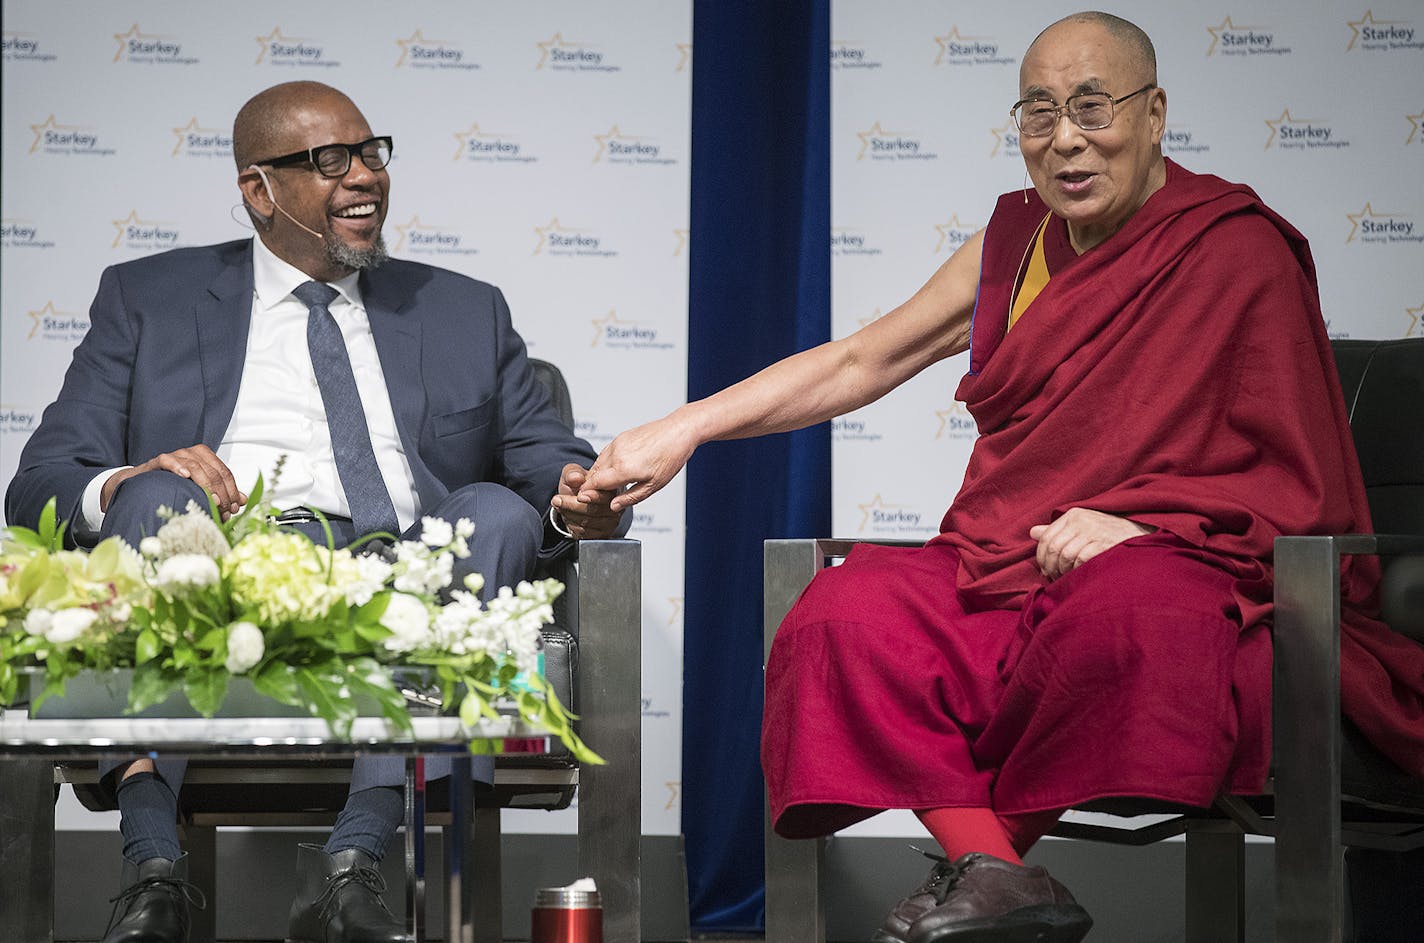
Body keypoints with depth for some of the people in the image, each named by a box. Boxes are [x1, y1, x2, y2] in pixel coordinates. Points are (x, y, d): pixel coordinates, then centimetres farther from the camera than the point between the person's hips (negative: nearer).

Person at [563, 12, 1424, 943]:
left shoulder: (1240, 253, 0)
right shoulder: (1016, 244, 16)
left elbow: (1298, 485, -2)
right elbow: (857, 362, 17)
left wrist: (1142, 520, -18)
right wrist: (679, 432, 8)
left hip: (1183, 562, -5)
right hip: (1007, 568, 5)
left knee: (1131, 614, -40)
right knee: (854, 612, -25)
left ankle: (973, 858, -19)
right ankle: (992, 867, -38)